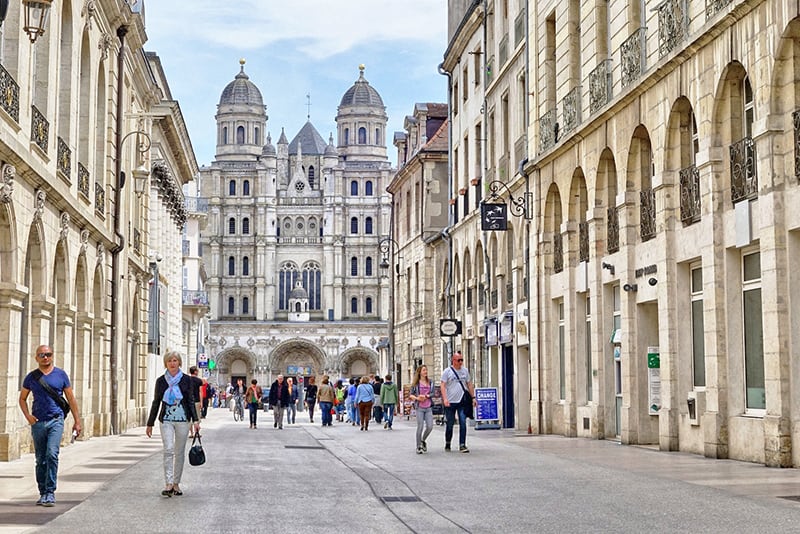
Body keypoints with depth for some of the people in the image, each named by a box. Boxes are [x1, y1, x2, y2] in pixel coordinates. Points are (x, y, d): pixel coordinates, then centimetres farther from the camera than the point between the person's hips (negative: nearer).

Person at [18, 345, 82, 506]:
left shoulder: (61, 375, 5)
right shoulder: (31, 377, 8)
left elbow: (71, 399, 9)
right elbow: (22, 398, 16)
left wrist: (77, 421, 7)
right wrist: (27, 415, -1)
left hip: (56, 421, -2)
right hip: (37, 422, 2)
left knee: (52, 455, -17)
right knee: (41, 460, 8)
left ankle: (50, 493, -15)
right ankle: (43, 493, 17)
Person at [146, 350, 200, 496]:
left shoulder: (186, 380, 2)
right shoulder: (161, 381, 4)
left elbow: (191, 401, 3)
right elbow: (156, 402, 10)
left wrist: (195, 420, -8)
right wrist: (150, 424, 10)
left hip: (183, 420, 0)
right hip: (166, 420, 0)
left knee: (180, 452, 6)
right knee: (168, 450, -14)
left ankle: (176, 483, 17)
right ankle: (168, 484, -16)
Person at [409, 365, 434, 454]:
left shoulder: (430, 382, 8)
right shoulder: (416, 383, 2)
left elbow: (433, 393, 2)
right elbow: (410, 395, 2)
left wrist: (425, 396, -14)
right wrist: (417, 398, -16)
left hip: (428, 407, 3)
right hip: (419, 407, -3)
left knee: (430, 427, -4)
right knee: (420, 427, -4)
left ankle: (423, 440, 23)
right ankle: (418, 447, 8)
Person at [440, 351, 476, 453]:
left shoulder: (465, 371, 10)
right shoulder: (447, 371, -2)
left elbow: (469, 384, 17)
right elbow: (443, 386, -6)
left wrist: (473, 397, 11)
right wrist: (444, 399, -18)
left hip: (462, 402, 2)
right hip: (450, 402, -2)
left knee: (463, 423, -7)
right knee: (449, 424, 6)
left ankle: (462, 445, -6)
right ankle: (447, 444, 23)